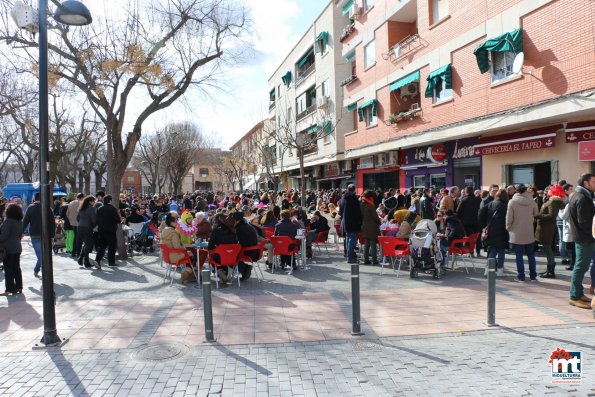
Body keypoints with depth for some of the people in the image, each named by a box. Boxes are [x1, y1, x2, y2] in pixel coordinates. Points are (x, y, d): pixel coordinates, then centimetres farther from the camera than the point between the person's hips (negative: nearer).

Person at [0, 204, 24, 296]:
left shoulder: (8, 221, -16)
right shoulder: (20, 222, 8)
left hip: (8, 248, -7)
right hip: (17, 247, 7)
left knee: (8, 269, -1)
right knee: (17, 268, 12)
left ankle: (10, 289, -1)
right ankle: (19, 287, 16)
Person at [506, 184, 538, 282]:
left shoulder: (512, 202, -12)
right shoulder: (531, 201, -3)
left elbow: (509, 218, -9)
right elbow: (536, 214, 8)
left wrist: (508, 228, 6)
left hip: (517, 234, -3)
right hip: (529, 233, 3)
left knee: (519, 256, 4)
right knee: (531, 255, 13)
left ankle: (521, 276, 8)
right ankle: (533, 276, 19)